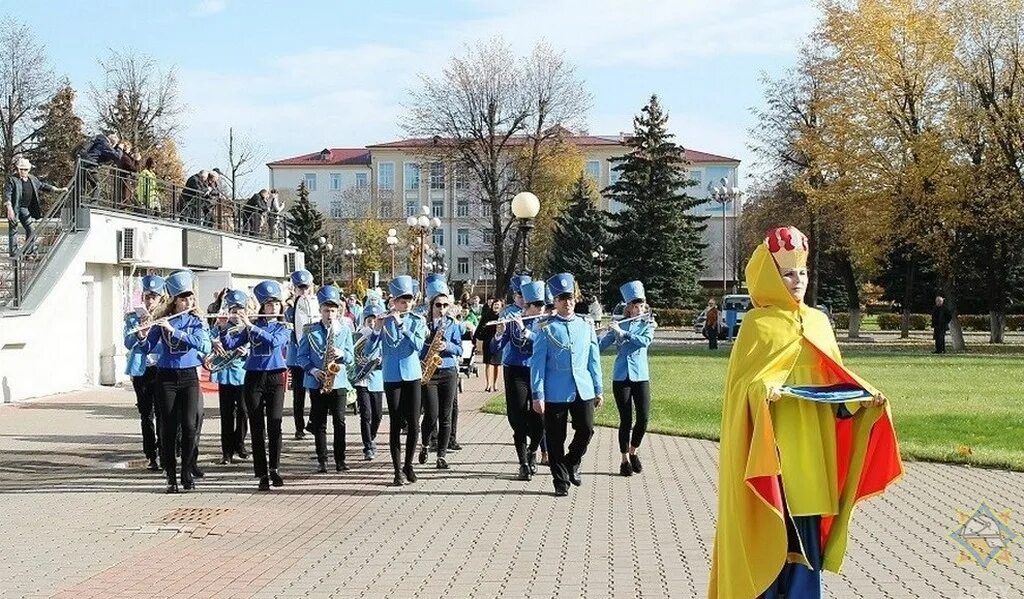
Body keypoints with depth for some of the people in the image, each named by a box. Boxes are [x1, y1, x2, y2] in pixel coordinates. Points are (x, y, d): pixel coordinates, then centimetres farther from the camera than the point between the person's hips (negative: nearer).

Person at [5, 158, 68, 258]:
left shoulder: (32, 178, 7)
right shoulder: (12, 179, -11)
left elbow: (42, 185, 20)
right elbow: (7, 194, -16)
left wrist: (58, 189, 17)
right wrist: (9, 209, -26)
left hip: (25, 208, 6)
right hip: (14, 208, -6)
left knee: (30, 229, 4)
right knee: (13, 230, -1)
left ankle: (30, 251, 13)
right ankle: (13, 253, 1)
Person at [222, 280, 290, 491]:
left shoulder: (283, 328, 4)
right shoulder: (251, 326, 9)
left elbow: (273, 341, -18)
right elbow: (230, 344, 2)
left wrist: (250, 326, -23)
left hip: (275, 378, -1)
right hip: (253, 378, 1)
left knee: (274, 426, -6)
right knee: (257, 427, 0)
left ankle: (274, 469, 10)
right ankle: (262, 474, 3)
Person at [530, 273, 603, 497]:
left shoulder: (586, 325, 8)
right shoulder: (546, 328, -3)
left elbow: (594, 359, 13)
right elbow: (537, 363, -4)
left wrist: (599, 389, 12)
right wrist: (537, 395, -9)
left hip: (583, 390, 3)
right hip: (555, 393, -3)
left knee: (586, 430, 0)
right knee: (556, 438, 3)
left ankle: (571, 464, 27)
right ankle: (561, 481, 16)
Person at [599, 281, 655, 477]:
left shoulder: (648, 325, 6)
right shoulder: (618, 325, 6)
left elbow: (644, 341, -15)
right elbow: (600, 346, 3)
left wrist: (623, 333, -21)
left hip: (641, 377, 1)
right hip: (621, 378, -1)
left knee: (644, 418, -6)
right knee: (626, 420, -1)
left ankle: (633, 452, 18)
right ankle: (625, 460, 11)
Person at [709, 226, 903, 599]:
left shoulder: (818, 322, 13)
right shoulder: (757, 324, -4)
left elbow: (833, 376, 14)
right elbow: (743, 383, -9)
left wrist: (862, 396, -4)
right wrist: (763, 391, -30)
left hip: (811, 444, 5)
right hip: (770, 445, -5)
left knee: (806, 529, 5)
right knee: (771, 530, -4)